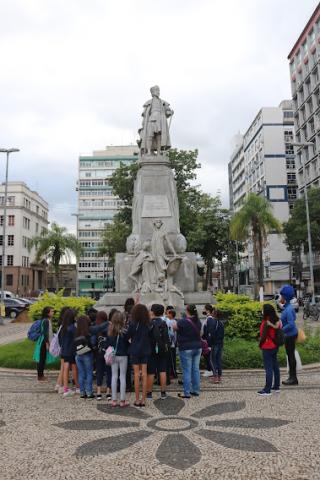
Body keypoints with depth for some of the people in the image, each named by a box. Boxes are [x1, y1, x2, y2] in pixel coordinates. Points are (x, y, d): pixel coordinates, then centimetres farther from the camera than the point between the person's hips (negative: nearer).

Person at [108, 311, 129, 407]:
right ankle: (122, 400, 8)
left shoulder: (110, 331, -3)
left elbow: (108, 343, 3)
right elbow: (127, 343, -9)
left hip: (113, 355, 4)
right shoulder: (124, 332, -15)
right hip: (123, 356, -4)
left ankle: (114, 400, 14)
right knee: (122, 377, 4)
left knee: (114, 376, 10)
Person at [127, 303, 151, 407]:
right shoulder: (148, 324, -2)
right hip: (145, 351, 3)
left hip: (135, 351, -3)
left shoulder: (133, 324, -13)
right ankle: (143, 399, 11)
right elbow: (150, 337, 5)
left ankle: (137, 400, 10)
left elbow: (128, 336, -6)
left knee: (136, 374, 4)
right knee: (144, 374, 7)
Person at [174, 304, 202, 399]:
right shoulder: (198, 322, 5)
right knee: (196, 369, 12)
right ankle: (196, 390, 19)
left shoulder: (183, 321, -17)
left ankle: (186, 393, 4)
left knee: (187, 371, -1)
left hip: (186, 349, -6)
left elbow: (175, 327, -1)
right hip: (197, 348, 6)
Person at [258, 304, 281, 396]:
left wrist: (260, 344, -4)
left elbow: (263, 336, -16)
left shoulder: (266, 322, -20)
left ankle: (267, 390, 1)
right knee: (275, 366, 15)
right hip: (275, 346, 8)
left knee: (268, 368, -4)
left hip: (267, 348, -8)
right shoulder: (276, 320, 3)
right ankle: (276, 386, 25)